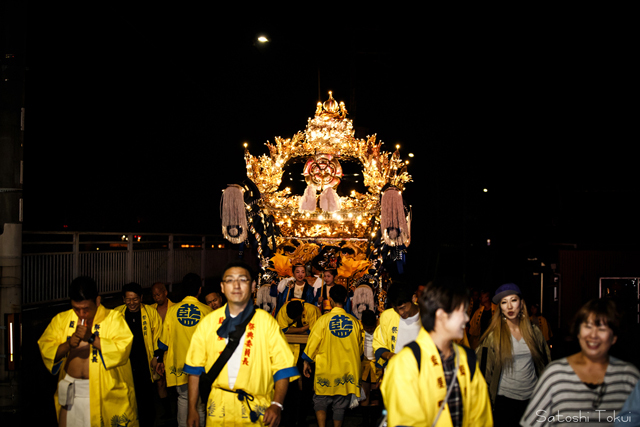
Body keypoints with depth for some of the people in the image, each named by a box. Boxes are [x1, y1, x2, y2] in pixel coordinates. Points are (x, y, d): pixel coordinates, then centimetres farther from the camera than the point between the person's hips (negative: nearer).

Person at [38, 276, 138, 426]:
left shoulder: (113, 318, -3)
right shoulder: (61, 319, 8)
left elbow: (123, 349, -16)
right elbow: (45, 350, 2)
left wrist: (92, 338, -21)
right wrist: (67, 345, -17)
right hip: (71, 392, 3)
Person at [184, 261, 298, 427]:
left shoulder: (266, 322, -2)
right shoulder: (208, 322, 5)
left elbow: (283, 368, -6)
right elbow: (194, 368, 8)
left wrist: (276, 405, -17)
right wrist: (192, 410, 5)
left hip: (256, 413, -1)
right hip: (217, 412, 2)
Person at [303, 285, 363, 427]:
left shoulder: (324, 320, -10)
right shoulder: (354, 321, -1)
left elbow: (312, 343, -4)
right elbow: (359, 348, 11)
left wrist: (307, 362, 11)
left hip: (326, 369, -2)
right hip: (347, 370, 2)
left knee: (320, 401, 11)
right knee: (340, 406, 12)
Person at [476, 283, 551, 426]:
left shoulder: (534, 331, 3)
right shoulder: (493, 336, -5)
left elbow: (545, 361, 13)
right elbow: (483, 369, -1)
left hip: (532, 397, 3)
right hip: (505, 398, -3)